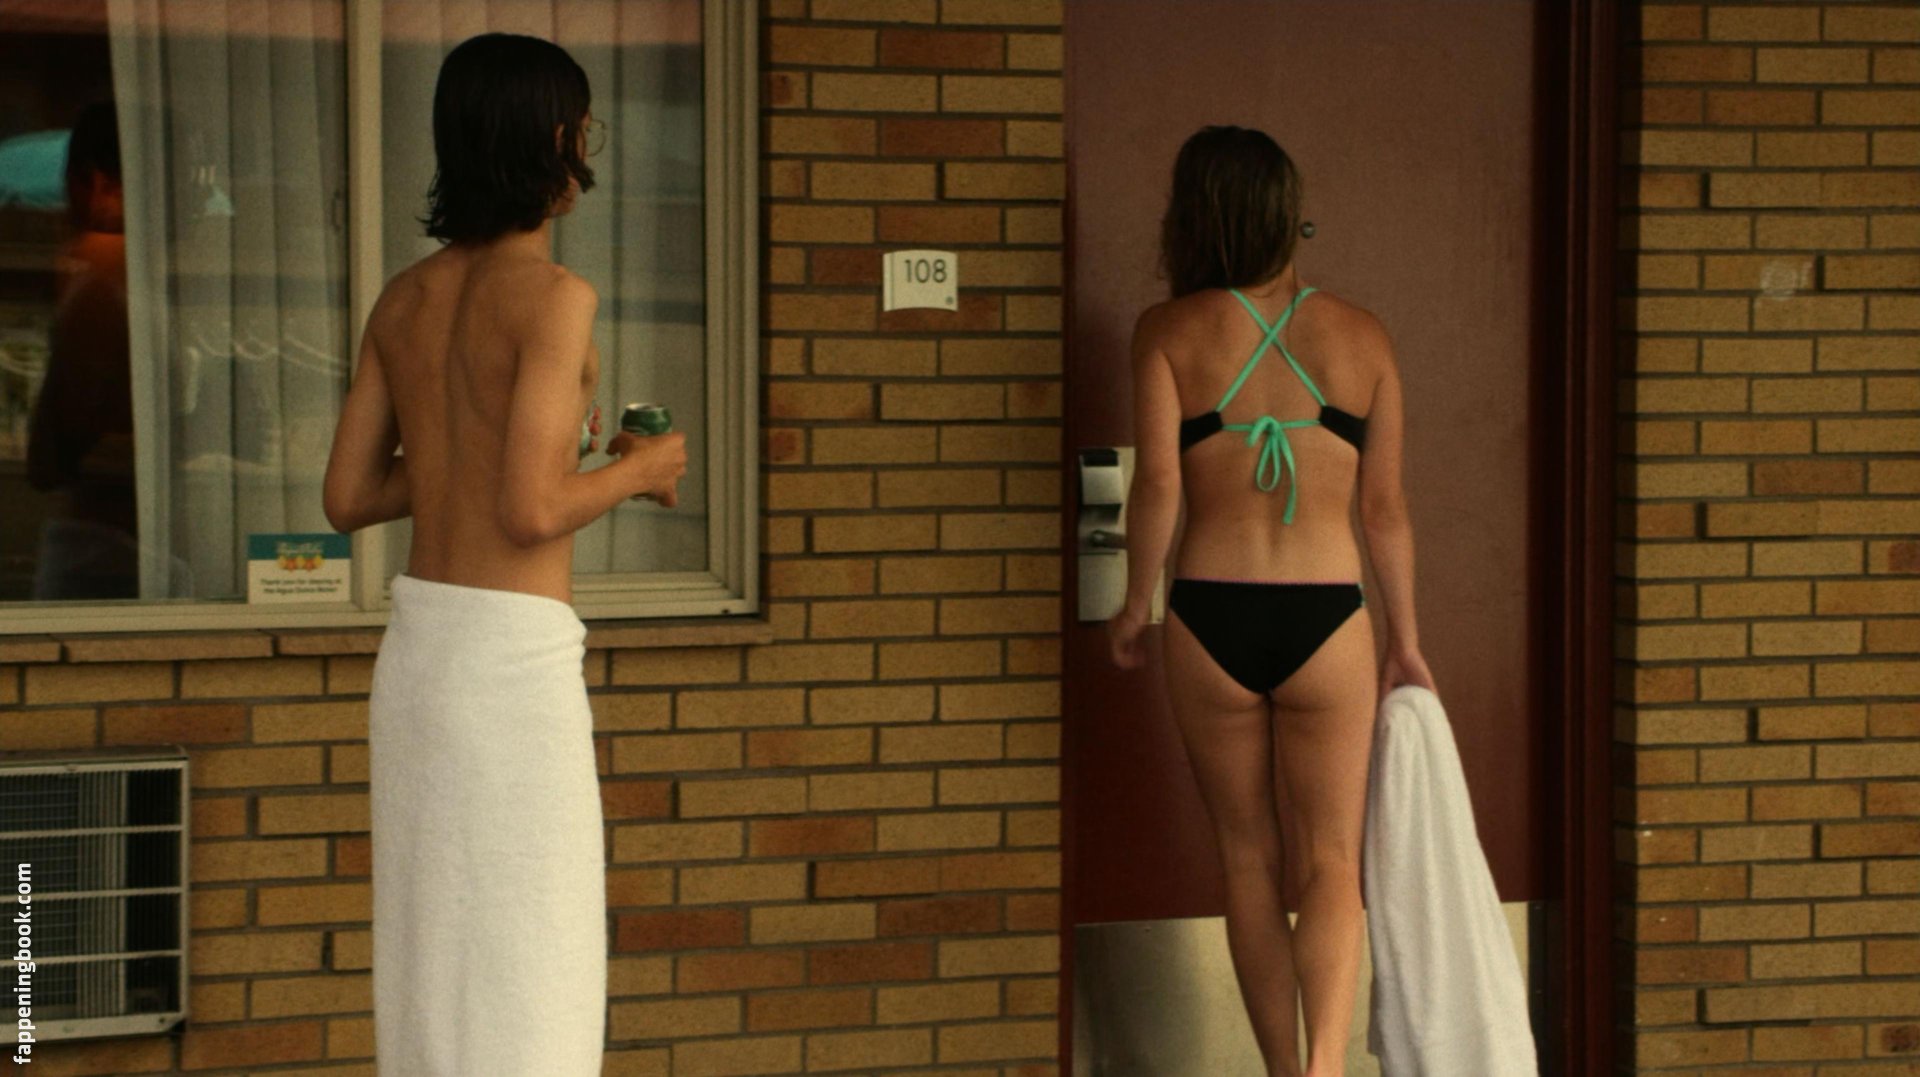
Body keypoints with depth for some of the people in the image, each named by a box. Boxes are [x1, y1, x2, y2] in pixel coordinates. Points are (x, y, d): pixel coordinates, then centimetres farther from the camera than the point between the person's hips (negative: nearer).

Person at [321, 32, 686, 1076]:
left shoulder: (406, 297, 8)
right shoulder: (552, 295, -13)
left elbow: (349, 496, 11)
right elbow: (529, 514, -19)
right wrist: (636, 471, -1)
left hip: (417, 641, 8)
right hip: (511, 654, -8)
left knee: (433, 951, 14)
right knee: (521, 978, -1)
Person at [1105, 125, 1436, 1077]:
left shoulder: (1170, 331, -1)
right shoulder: (1360, 336, 5)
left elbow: (1157, 484, -10)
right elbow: (1385, 508, 7)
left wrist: (1133, 607, 5)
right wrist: (1406, 641, 17)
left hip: (1210, 615, 0)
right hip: (1328, 617, 0)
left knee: (1250, 863, 14)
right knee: (1329, 865, 6)